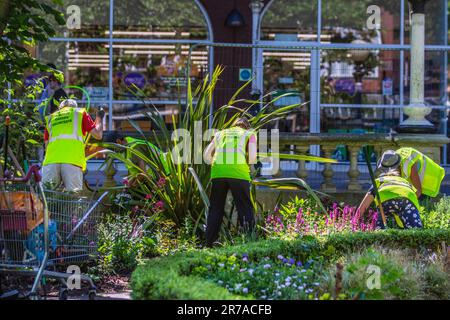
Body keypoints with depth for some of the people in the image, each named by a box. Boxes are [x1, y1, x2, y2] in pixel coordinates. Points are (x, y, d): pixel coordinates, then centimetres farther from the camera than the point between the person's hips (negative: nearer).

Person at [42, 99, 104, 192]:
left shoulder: (50, 118, 30)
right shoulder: (80, 113, 22)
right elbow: (98, 135, 18)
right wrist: (99, 118, 35)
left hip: (51, 160, 2)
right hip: (73, 159, -2)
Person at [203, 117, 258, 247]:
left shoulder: (220, 133, 28)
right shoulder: (249, 134, 19)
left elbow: (207, 156, 18)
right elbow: (252, 157, 4)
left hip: (218, 172, 3)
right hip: (239, 173, -3)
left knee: (215, 209, 11)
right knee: (245, 208, 4)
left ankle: (209, 243, 11)